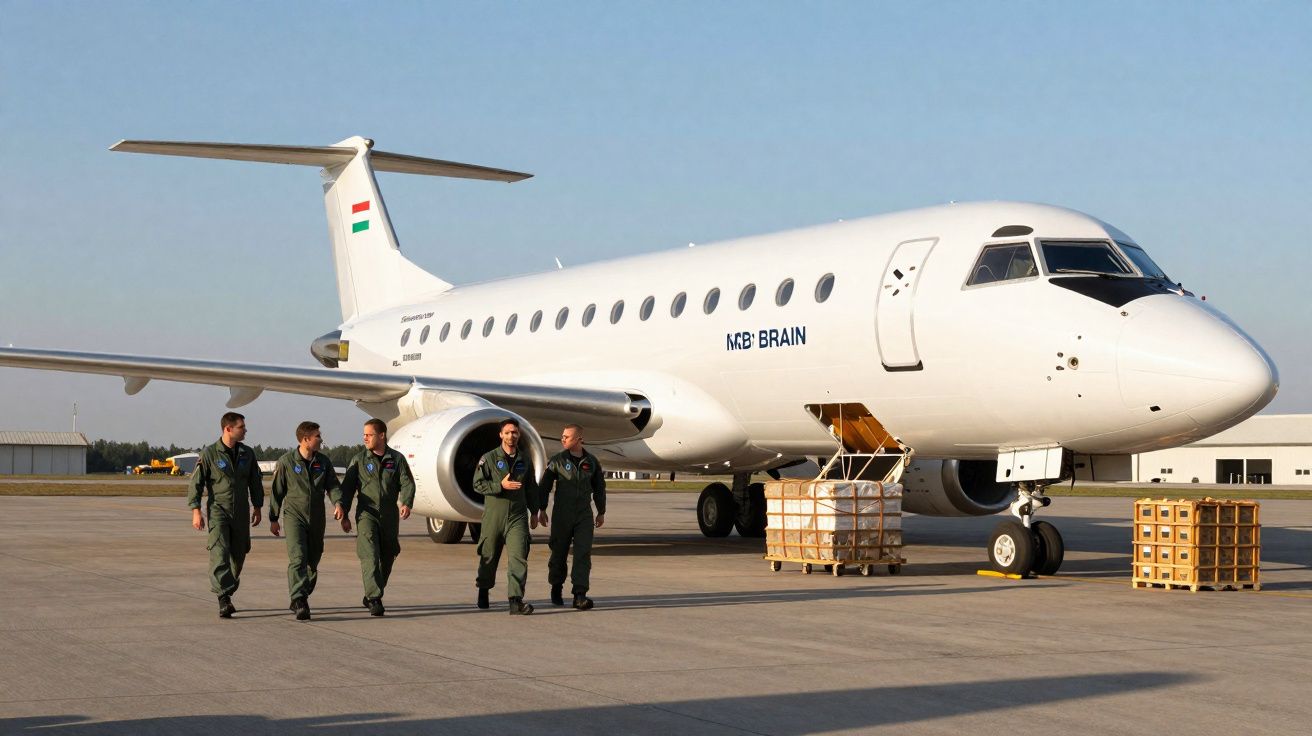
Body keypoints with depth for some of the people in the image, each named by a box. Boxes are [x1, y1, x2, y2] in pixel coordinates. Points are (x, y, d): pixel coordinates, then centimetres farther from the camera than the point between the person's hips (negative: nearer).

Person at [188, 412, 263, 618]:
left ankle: (227, 592, 23)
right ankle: (224, 599, -23)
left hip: (241, 513, 5)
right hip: (218, 510, -5)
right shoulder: (209, 454, -5)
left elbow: (256, 482, 18)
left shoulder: (247, 454, 8)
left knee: (238, 555, 7)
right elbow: (196, 483, -6)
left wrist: (257, 508, 16)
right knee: (219, 553, -16)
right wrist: (196, 511, -12)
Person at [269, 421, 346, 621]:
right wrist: (274, 518, 8)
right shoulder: (286, 462, -5)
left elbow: (333, 485, 5)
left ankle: (298, 599, 31)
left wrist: (338, 504, -16)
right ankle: (299, 602, -23)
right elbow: (277, 491, 3)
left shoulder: (323, 462, 6)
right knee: (298, 558, -17)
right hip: (294, 516, -4)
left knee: (313, 561, 11)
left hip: (316, 519, 4)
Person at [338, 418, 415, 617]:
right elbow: (347, 486, 5)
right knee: (370, 556, -16)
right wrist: (340, 504, -12)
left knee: (386, 559, 10)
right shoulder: (359, 459, 6)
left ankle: (371, 596, 27)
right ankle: (374, 600, -21)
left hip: (390, 516, 2)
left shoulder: (397, 459, 6)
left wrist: (406, 504, -19)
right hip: (366, 513, -2)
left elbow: (407, 483, -1)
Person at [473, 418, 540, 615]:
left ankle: (516, 600, -18)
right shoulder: (489, 458, 0)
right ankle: (483, 591, 35)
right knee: (489, 556, 11)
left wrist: (534, 512, 20)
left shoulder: (525, 459, 11)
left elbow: (530, 488, 20)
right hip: (493, 515, -1)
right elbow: (477, 484, -5)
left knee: (519, 557, -13)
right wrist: (501, 485, -16)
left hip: (518, 517, 1)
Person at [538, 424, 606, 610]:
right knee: (559, 552, 6)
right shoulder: (557, 460, 0)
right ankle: (556, 588, 25)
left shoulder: (591, 461, 7)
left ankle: (580, 595, -13)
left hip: (584, 514, 1)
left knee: (583, 553, -9)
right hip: (562, 514, -1)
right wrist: (542, 510, 1)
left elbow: (599, 488, 16)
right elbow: (544, 486, 3)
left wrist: (601, 512, 19)